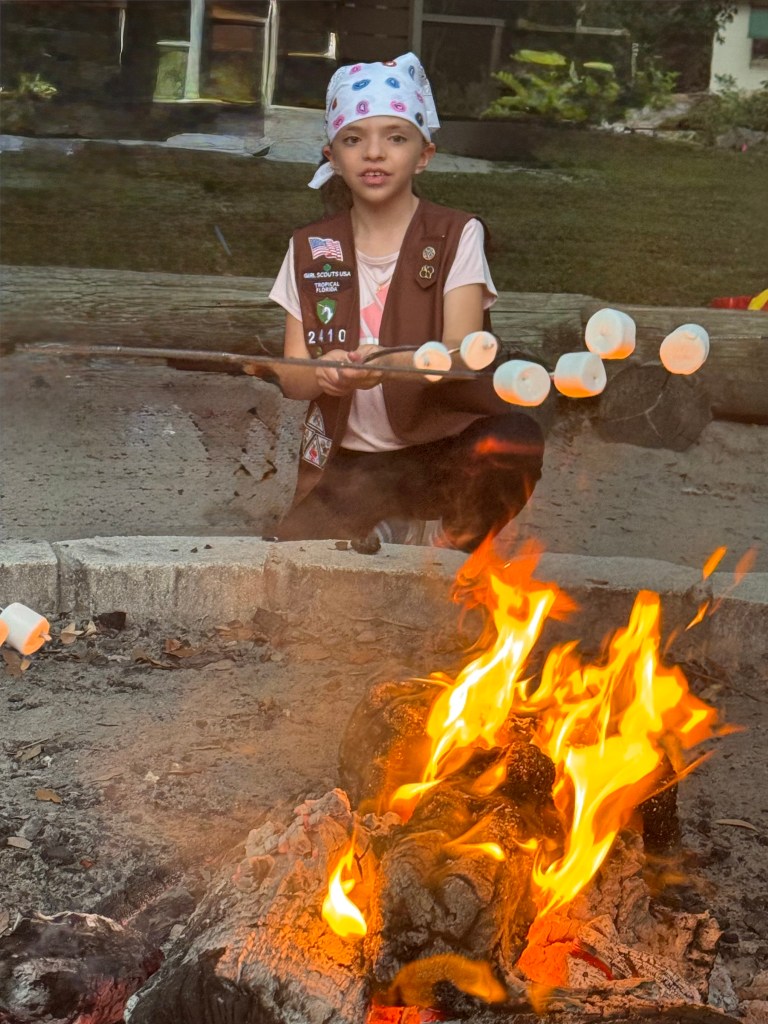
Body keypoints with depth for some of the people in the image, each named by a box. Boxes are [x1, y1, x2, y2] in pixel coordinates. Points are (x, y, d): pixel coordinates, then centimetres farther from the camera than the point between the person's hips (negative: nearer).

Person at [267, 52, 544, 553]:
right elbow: (291, 376, 2)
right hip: (347, 463, 2)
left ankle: (456, 552, -5)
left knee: (516, 440, -33)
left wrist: (388, 364, -35)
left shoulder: (456, 237, -1)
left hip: (444, 450, -2)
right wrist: (324, 375, -22)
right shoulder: (311, 250, 7)